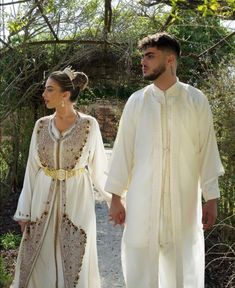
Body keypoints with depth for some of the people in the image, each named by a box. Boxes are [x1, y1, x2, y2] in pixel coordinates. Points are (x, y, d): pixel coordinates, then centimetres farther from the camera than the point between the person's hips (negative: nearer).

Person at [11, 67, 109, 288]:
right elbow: (32, 169, 4)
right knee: (38, 262, 8)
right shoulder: (41, 125, 3)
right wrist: (24, 210, 3)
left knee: (75, 263, 6)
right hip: (44, 199, 3)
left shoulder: (89, 125, -7)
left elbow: (97, 167, 2)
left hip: (76, 199, -3)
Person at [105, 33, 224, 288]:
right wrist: (116, 197, 3)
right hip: (142, 201, 1)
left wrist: (211, 197, 0)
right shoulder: (136, 101, 2)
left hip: (185, 201, 0)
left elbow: (207, 150, 1)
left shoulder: (196, 101, 0)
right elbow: (123, 150, 3)